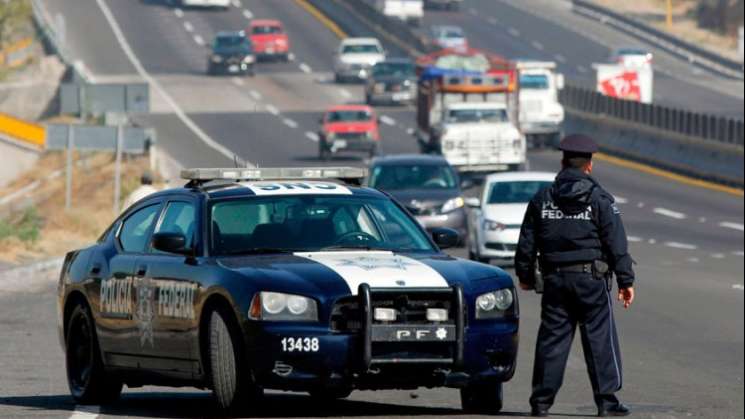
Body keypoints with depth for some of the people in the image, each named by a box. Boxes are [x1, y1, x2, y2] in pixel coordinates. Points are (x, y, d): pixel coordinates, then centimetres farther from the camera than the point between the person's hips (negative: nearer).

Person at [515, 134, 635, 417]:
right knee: (600, 338, 0)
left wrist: (525, 275, 23)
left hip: (555, 279, 3)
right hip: (591, 278, -3)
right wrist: (626, 280, -3)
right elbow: (617, 243, -6)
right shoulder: (599, 199, -4)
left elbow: (527, 243, 11)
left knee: (552, 339, 6)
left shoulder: (542, 199, 6)